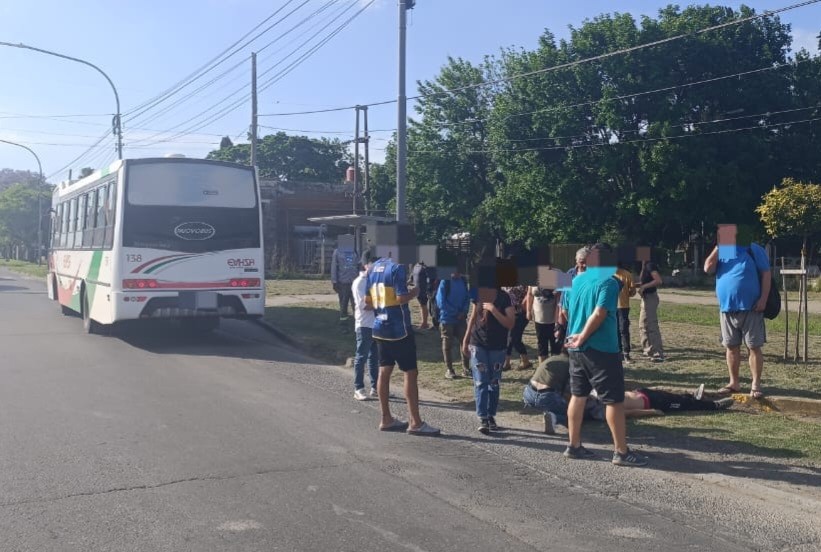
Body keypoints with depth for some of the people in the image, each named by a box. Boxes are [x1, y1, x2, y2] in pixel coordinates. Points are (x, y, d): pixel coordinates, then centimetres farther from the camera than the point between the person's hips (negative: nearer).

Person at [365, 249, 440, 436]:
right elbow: (401, 298, -20)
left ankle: (386, 419, 16)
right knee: (411, 373, -3)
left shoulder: (373, 269, 10)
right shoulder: (397, 268, -13)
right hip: (398, 328, -8)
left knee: (384, 371, 11)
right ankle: (415, 423, -2)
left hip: (380, 327, 8)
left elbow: (368, 301, 14)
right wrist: (415, 292, -2)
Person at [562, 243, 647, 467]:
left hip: (576, 348, 8)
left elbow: (567, 311, 18)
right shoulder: (608, 281, -12)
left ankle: (574, 446, 18)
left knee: (578, 395, 14)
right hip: (601, 349, -8)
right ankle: (621, 452, 2)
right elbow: (599, 314, -22)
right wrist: (582, 337, -15)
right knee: (614, 400, -1)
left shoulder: (576, 280, 10)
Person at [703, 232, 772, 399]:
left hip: (750, 308, -4)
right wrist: (719, 246, -8)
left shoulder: (754, 250, -1)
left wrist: (763, 298, -14)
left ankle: (756, 384, 1)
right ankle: (734, 382, 18)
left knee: (754, 347, -3)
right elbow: (708, 268, -4)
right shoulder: (721, 251, 10)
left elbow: (766, 274, -5)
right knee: (731, 347, 9)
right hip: (727, 308, 4)